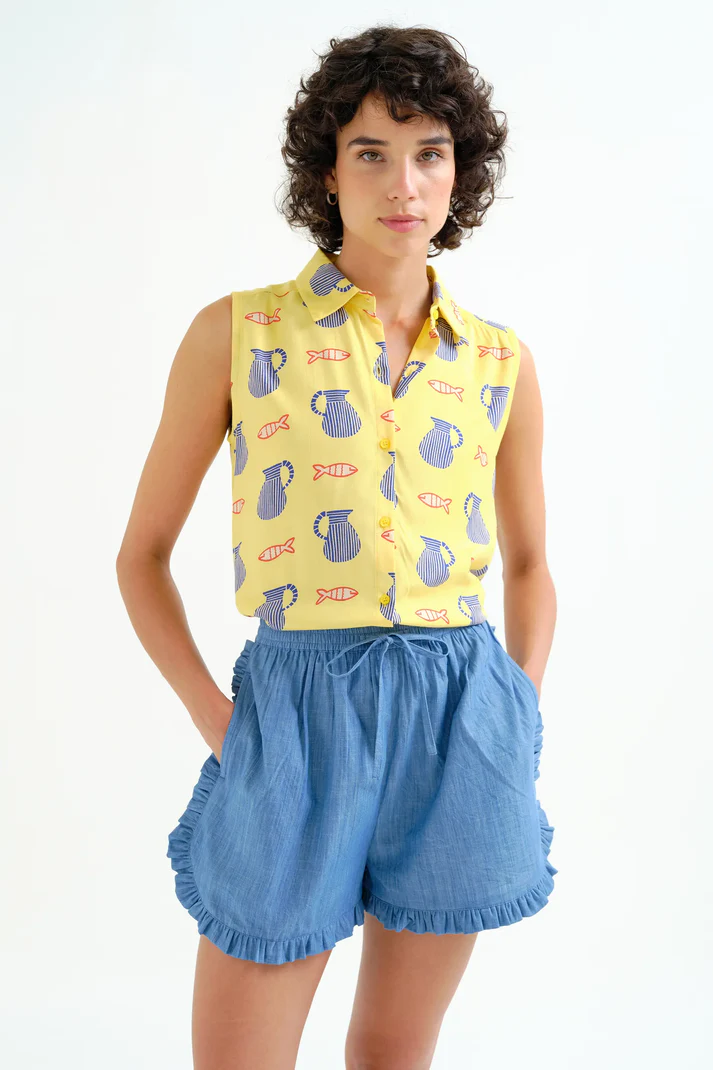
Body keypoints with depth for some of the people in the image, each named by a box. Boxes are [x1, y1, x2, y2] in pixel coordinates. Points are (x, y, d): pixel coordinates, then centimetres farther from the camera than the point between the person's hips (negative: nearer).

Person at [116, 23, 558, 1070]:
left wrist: (526, 716, 7)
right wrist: (217, 723, -5)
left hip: (462, 717, 3)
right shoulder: (237, 333, -2)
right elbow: (143, 554, 4)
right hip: (299, 709, -2)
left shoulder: (501, 361, 6)